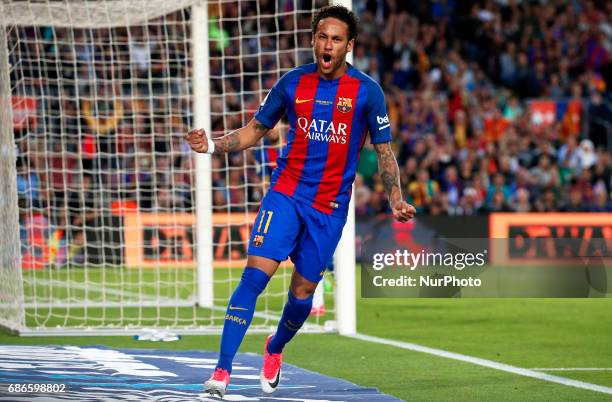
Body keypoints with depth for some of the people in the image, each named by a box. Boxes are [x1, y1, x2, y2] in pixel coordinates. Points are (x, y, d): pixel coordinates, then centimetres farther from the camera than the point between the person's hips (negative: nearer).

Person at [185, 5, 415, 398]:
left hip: (330, 207, 0)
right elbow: (256, 130, 11)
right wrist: (214, 144, -5)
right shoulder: (293, 82, 1)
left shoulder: (367, 92, -5)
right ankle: (222, 371, -17)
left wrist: (396, 199, -11)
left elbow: (384, 150, 2)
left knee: (302, 291, 5)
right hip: (286, 192, 0)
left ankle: (275, 350, 38)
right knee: (255, 273, -15)